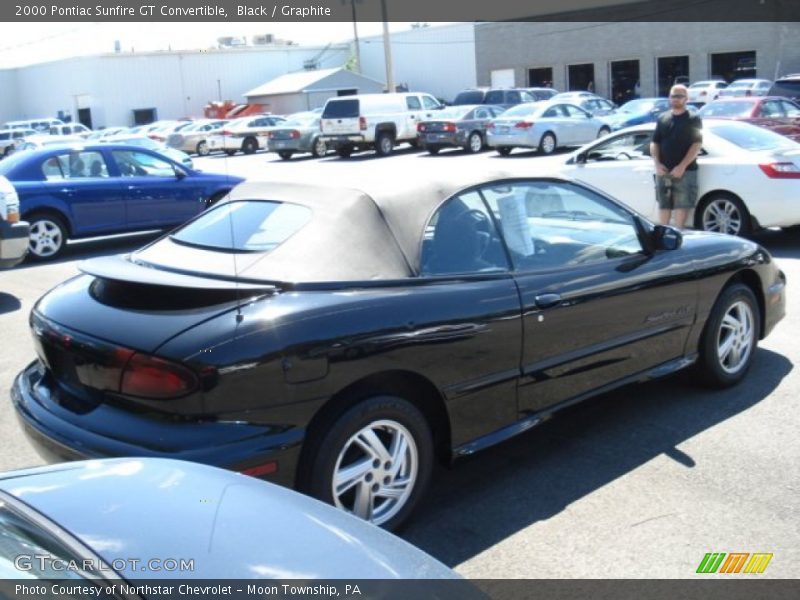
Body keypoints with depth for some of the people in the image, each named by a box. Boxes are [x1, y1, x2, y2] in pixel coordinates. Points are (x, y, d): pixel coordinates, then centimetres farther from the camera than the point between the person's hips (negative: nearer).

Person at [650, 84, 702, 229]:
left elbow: (697, 145, -6)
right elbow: (654, 143, 11)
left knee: (681, 205, -2)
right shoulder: (662, 118, 13)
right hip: (663, 171, 3)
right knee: (663, 205, 8)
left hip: (685, 171, -3)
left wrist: (682, 166, -16)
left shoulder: (693, 120, 2)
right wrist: (657, 164, -5)